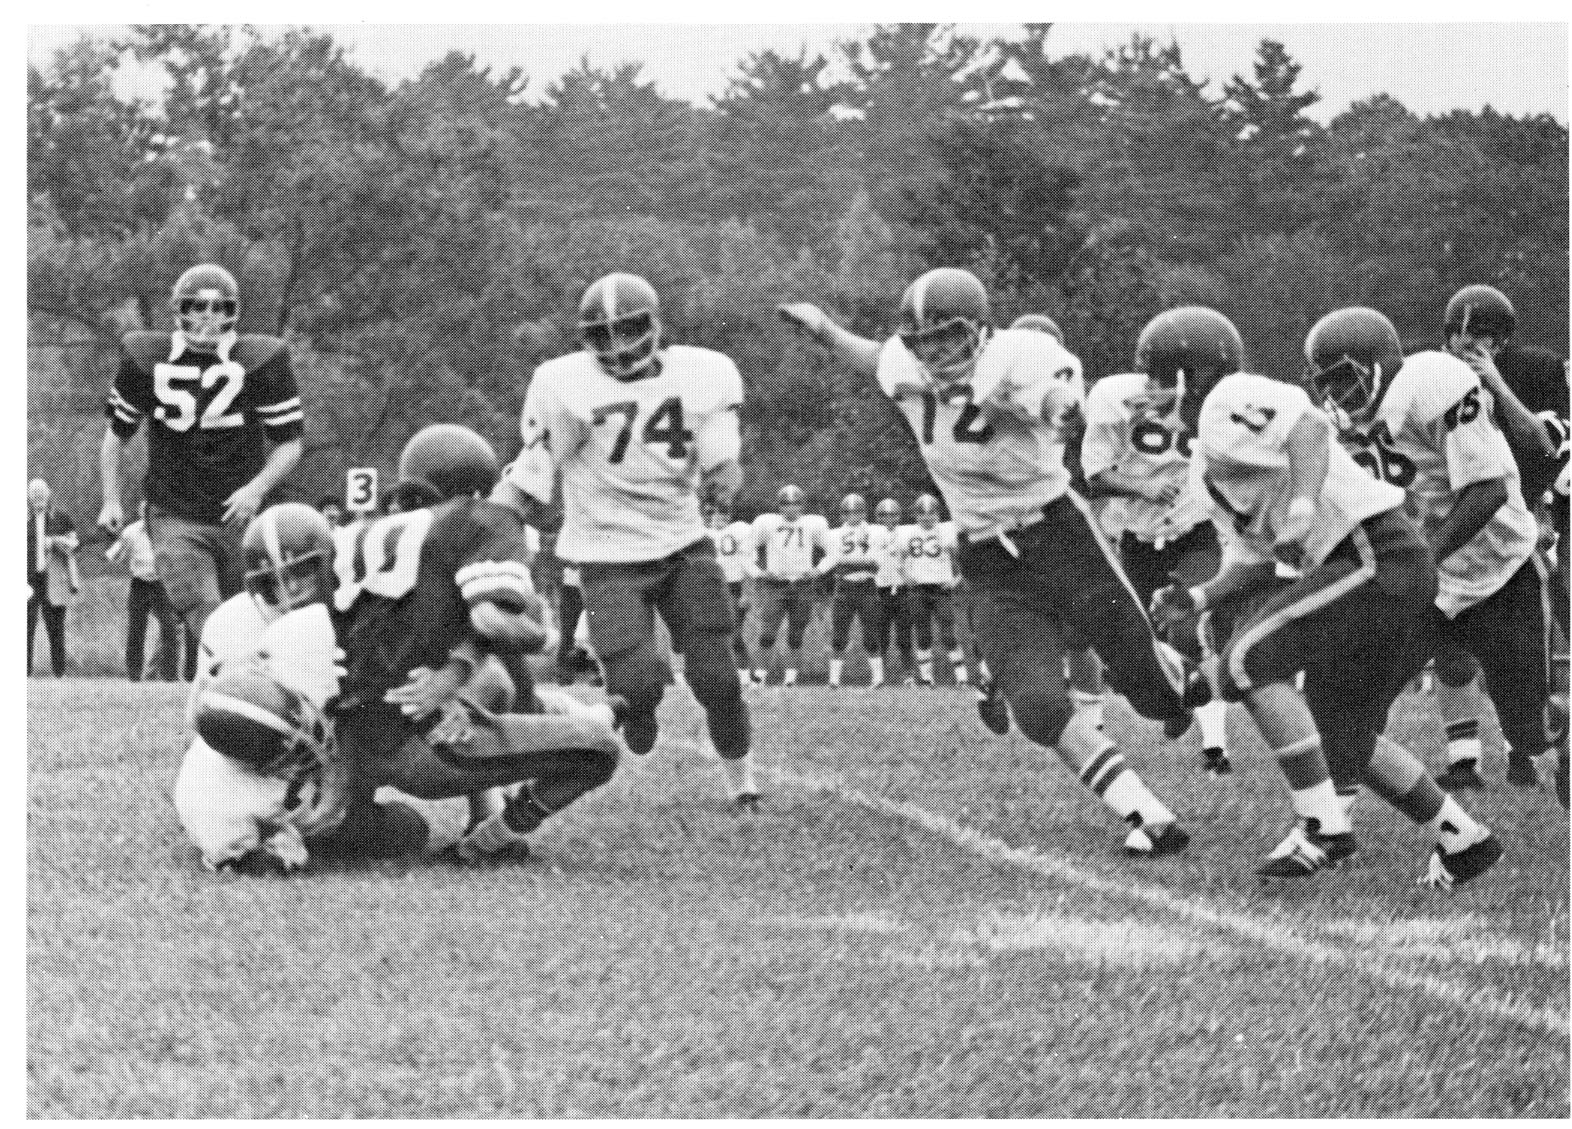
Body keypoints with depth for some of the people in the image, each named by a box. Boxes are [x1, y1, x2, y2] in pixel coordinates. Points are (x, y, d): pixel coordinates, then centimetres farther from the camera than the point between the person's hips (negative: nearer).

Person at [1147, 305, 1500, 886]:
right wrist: (1198, 599, 6)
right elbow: (1253, 566, 22)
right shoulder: (1206, 468, 21)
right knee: (1339, 742, 17)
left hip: (1377, 556, -10)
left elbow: (1308, 428, -28)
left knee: (1248, 662, -16)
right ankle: (1462, 839, 28)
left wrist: (1304, 500, -41)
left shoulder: (1229, 405, -9)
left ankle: (1322, 826, -13)